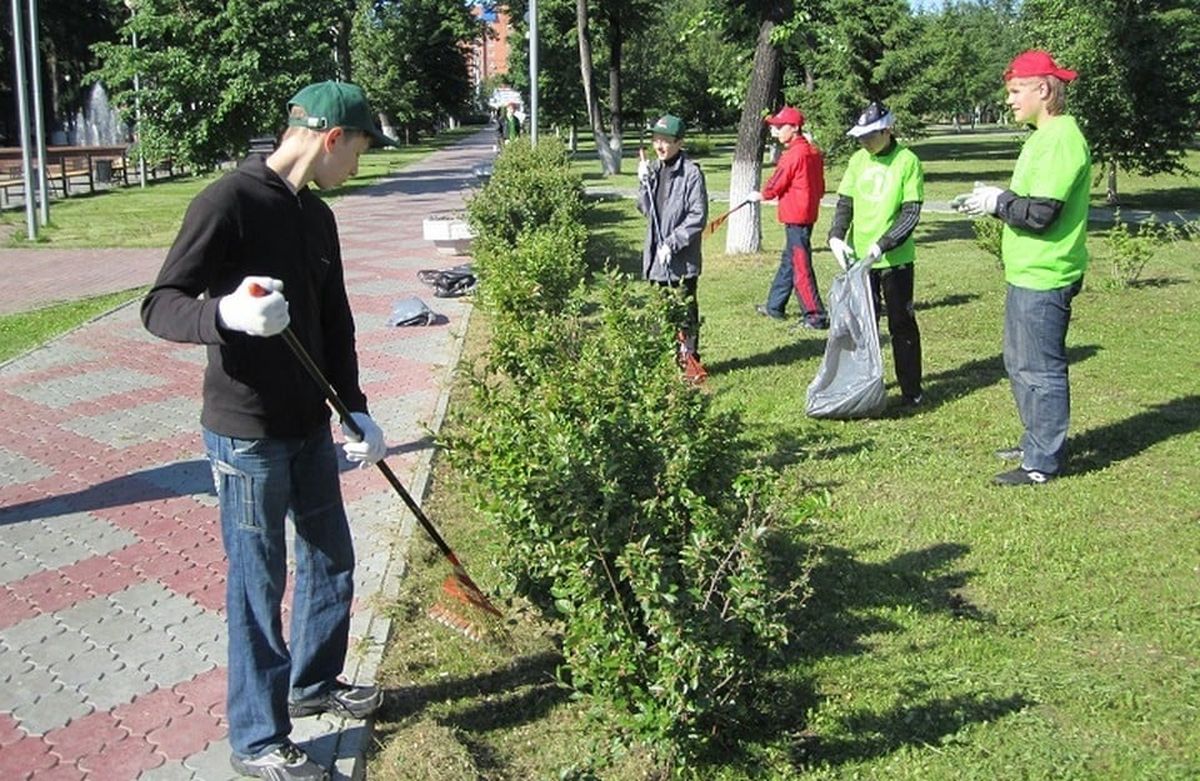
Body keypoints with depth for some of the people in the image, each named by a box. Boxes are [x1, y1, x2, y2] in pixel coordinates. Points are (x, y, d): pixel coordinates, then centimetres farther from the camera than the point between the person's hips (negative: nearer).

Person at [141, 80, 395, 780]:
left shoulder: (317, 216, 9)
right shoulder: (231, 202, -16)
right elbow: (159, 306, -18)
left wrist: (357, 409, 7)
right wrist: (225, 314, -38)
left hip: (310, 428, 8)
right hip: (247, 436, -8)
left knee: (331, 560, 19)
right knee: (259, 586, 3)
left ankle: (313, 682, 42)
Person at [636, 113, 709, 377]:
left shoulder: (691, 172, -12)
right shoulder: (654, 169, 9)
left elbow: (698, 216, -14)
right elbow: (646, 209, 11)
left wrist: (673, 243, -18)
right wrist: (644, 182, -5)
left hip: (683, 258, -6)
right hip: (656, 255, 6)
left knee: (685, 311, 3)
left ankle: (690, 359, 13)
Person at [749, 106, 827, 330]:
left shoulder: (793, 154, -17)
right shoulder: (814, 152, 9)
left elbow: (774, 187, -10)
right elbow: (820, 187, 14)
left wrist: (759, 195, 8)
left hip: (796, 218, -10)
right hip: (808, 213, 10)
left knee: (801, 266, -5)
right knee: (789, 261, 18)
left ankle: (816, 316, -3)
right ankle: (774, 306, 30)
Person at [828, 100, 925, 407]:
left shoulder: (907, 162, -9)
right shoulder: (858, 160, 6)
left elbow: (911, 213, -13)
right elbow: (845, 203, 9)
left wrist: (884, 244, -24)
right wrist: (836, 236, -8)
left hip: (895, 259, -5)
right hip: (859, 257, 5)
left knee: (901, 325, 3)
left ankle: (911, 390, 13)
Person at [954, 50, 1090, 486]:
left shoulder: (1061, 140, -18)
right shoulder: (1045, 136, 15)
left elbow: (1040, 213, -23)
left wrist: (998, 202, -9)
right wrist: (997, 200, 7)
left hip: (1043, 279, -11)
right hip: (1027, 274, 11)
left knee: (1040, 369, -3)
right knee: (1020, 364, 20)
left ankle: (1043, 462, 6)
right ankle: (1037, 443, 33)